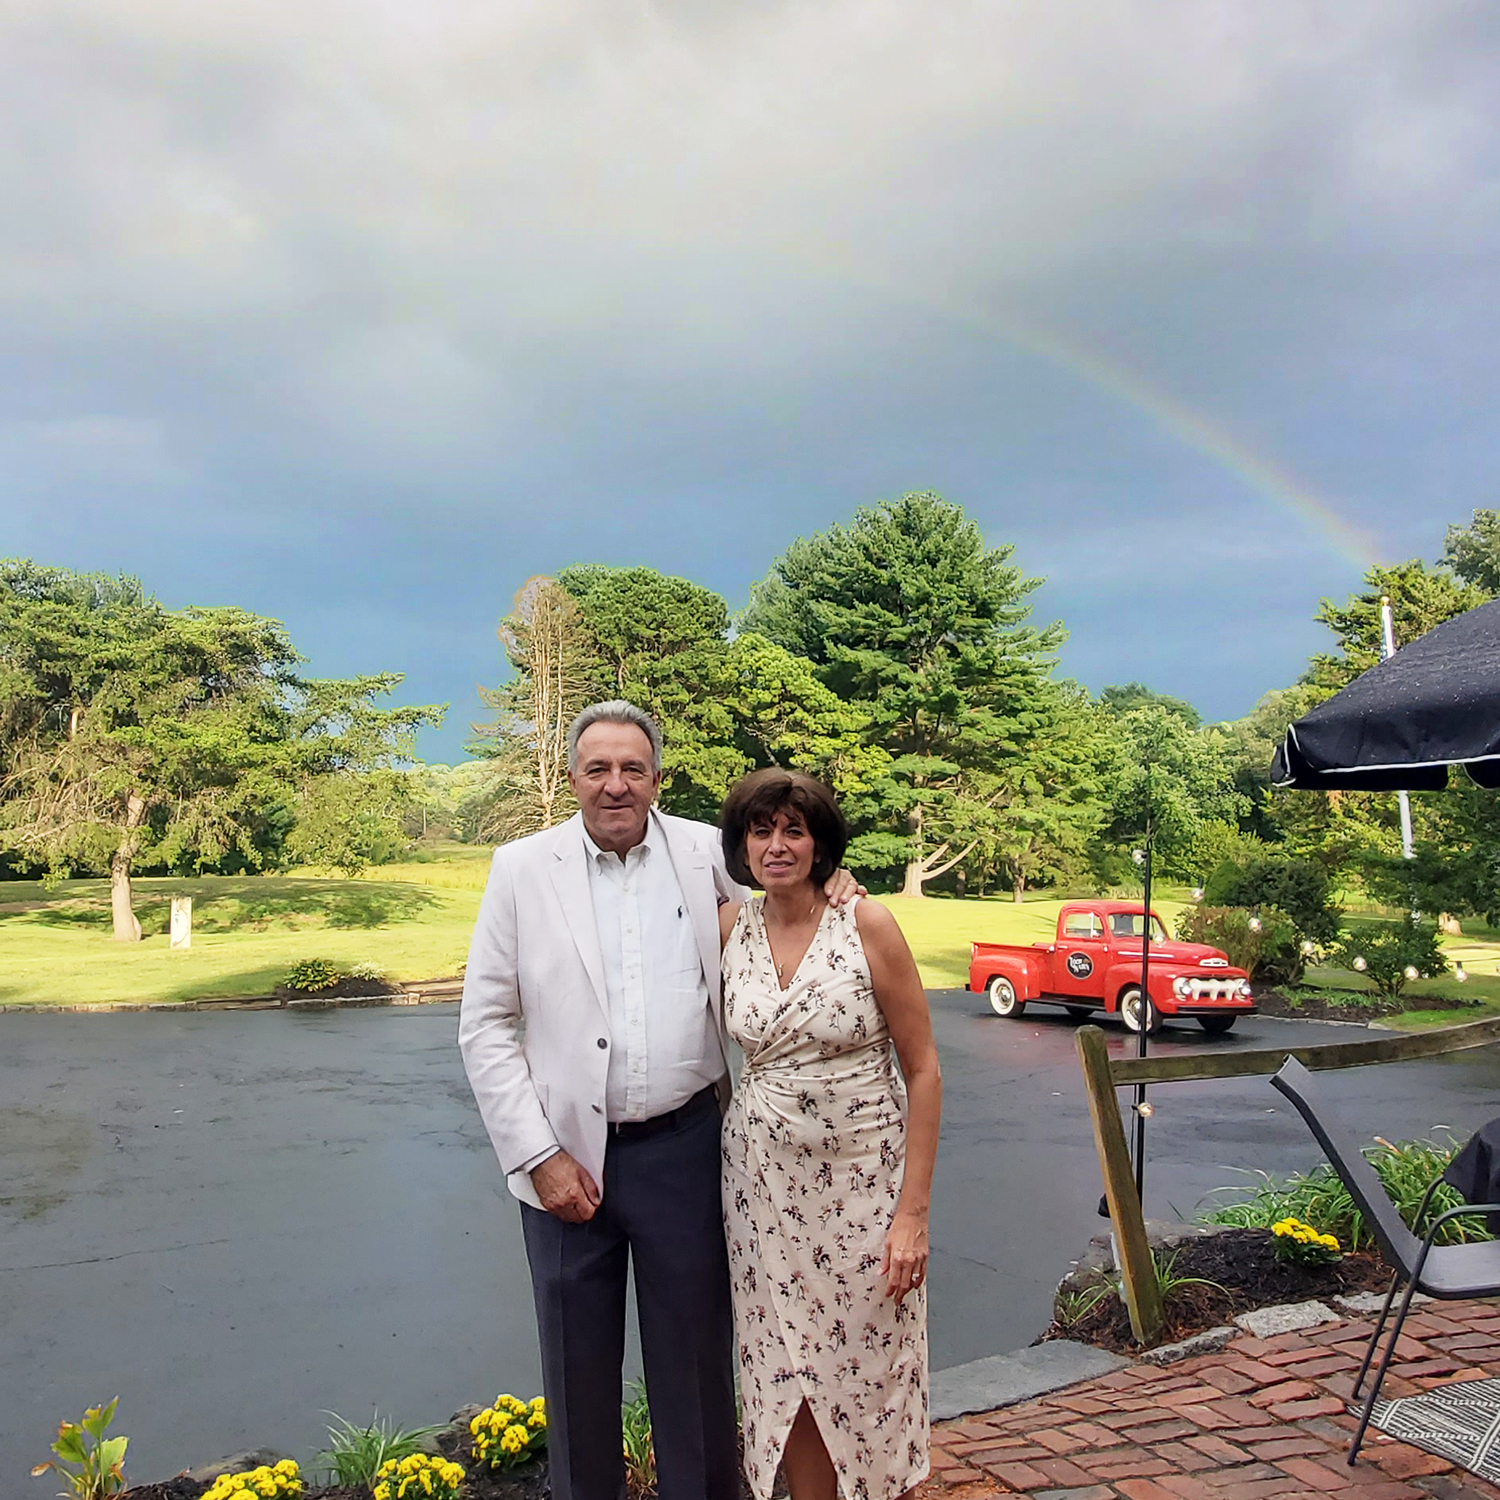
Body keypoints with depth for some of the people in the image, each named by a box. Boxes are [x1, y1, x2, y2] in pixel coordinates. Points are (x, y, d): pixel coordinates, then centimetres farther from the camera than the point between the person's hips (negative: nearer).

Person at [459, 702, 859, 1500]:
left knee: (695, 1355, 13)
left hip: (685, 1147, 0)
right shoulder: (522, 868, -3)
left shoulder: (705, 852, -1)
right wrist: (538, 1155, -8)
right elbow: (484, 1025, -2)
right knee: (577, 1363, 16)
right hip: (568, 1156, 0)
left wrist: (828, 879, -7)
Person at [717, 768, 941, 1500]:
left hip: (863, 1183, -3)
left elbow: (922, 1070, -8)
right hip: (764, 1184, 3)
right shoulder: (729, 927, -1)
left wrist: (913, 1210, -11)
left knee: (869, 1374, 8)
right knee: (787, 1376, 12)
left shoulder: (868, 926, -11)